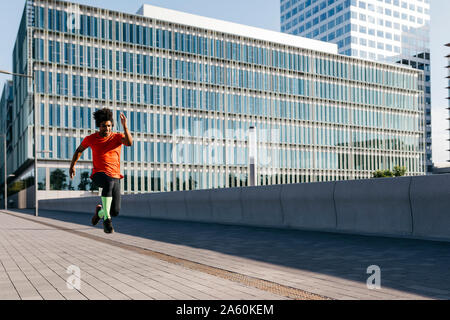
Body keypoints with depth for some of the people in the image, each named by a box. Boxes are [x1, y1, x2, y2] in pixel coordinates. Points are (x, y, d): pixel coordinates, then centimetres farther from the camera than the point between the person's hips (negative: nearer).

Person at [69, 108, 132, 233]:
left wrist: (125, 126, -31)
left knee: (115, 211, -3)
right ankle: (106, 219, -32)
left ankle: (100, 211, 36)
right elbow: (79, 150, 22)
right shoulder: (91, 138, 4)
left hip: (115, 177, 2)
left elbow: (129, 142, -21)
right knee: (109, 182, -41)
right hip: (99, 174, -2)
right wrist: (72, 165, 20)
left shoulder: (118, 137, 1)